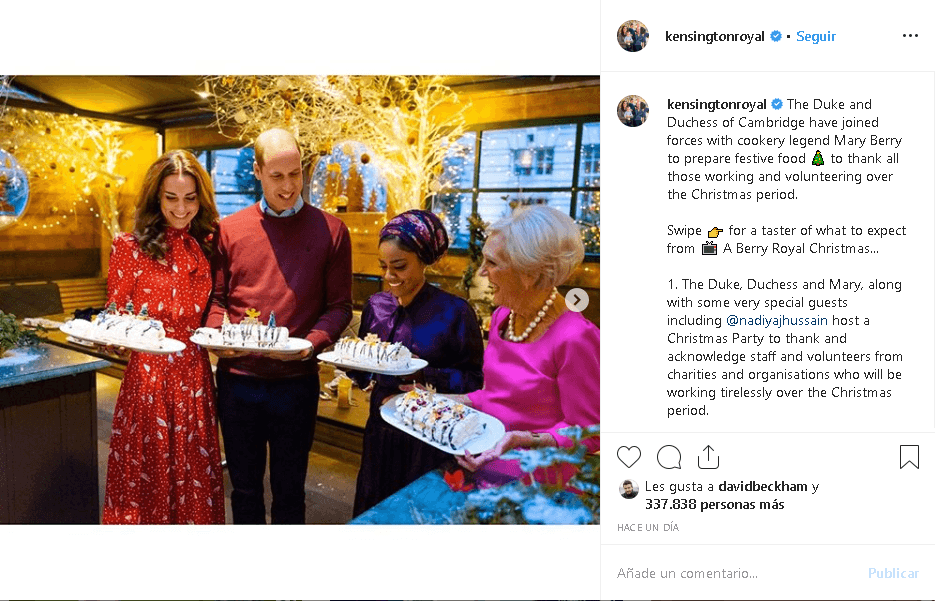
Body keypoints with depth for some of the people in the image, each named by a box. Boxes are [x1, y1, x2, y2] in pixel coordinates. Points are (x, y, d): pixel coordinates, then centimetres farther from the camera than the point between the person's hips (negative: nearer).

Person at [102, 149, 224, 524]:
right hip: (147, 378, -3)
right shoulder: (131, 246, -3)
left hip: (196, 380, 3)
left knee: (195, 482, 11)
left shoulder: (207, 245, 7)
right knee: (145, 480, 7)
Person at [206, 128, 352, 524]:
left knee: (289, 488, 13)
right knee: (244, 486, 17)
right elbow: (216, 298, 7)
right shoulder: (229, 229, 4)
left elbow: (339, 306, -2)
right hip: (237, 379, 2)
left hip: (296, 381, -1)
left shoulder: (330, 230, -1)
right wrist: (218, 336, -13)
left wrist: (311, 343, -19)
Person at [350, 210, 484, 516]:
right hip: (381, 429, 5)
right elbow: (363, 374, 10)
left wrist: (422, 374, -25)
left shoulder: (454, 312, -13)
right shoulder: (376, 305, 4)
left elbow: (473, 380, -14)